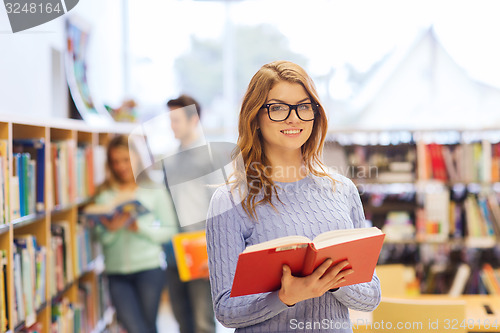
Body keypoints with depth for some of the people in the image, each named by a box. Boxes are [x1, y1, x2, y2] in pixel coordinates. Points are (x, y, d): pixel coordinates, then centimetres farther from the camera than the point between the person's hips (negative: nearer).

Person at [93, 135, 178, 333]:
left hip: (149, 267, -1)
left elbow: (169, 230, -1)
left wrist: (139, 227, -13)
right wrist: (111, 228, -17)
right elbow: (102, 239, 4)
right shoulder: (105, 195, 6)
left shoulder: (155, 190, 3)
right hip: (116, 272, 1)